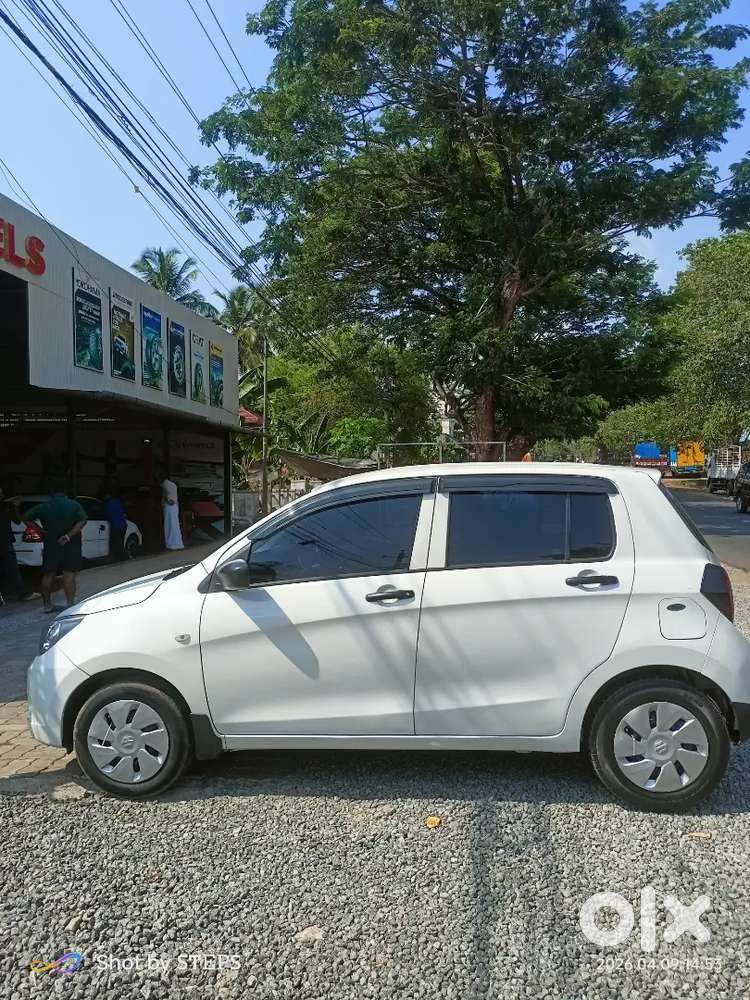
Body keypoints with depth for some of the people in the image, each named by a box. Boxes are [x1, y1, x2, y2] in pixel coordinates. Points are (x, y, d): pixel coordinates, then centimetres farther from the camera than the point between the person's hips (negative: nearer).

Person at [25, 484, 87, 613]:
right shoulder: (74, 505, -3)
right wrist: (69, 535, -17)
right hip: (70, 545, -2)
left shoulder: (43, 507, 2)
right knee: (69, 574, -4)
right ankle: (70, 604, -11)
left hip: (51, 545, 2)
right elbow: (82, 521, -15)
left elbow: (27, 517, -3)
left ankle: (47, 605, 16)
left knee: (48, 574, 11)